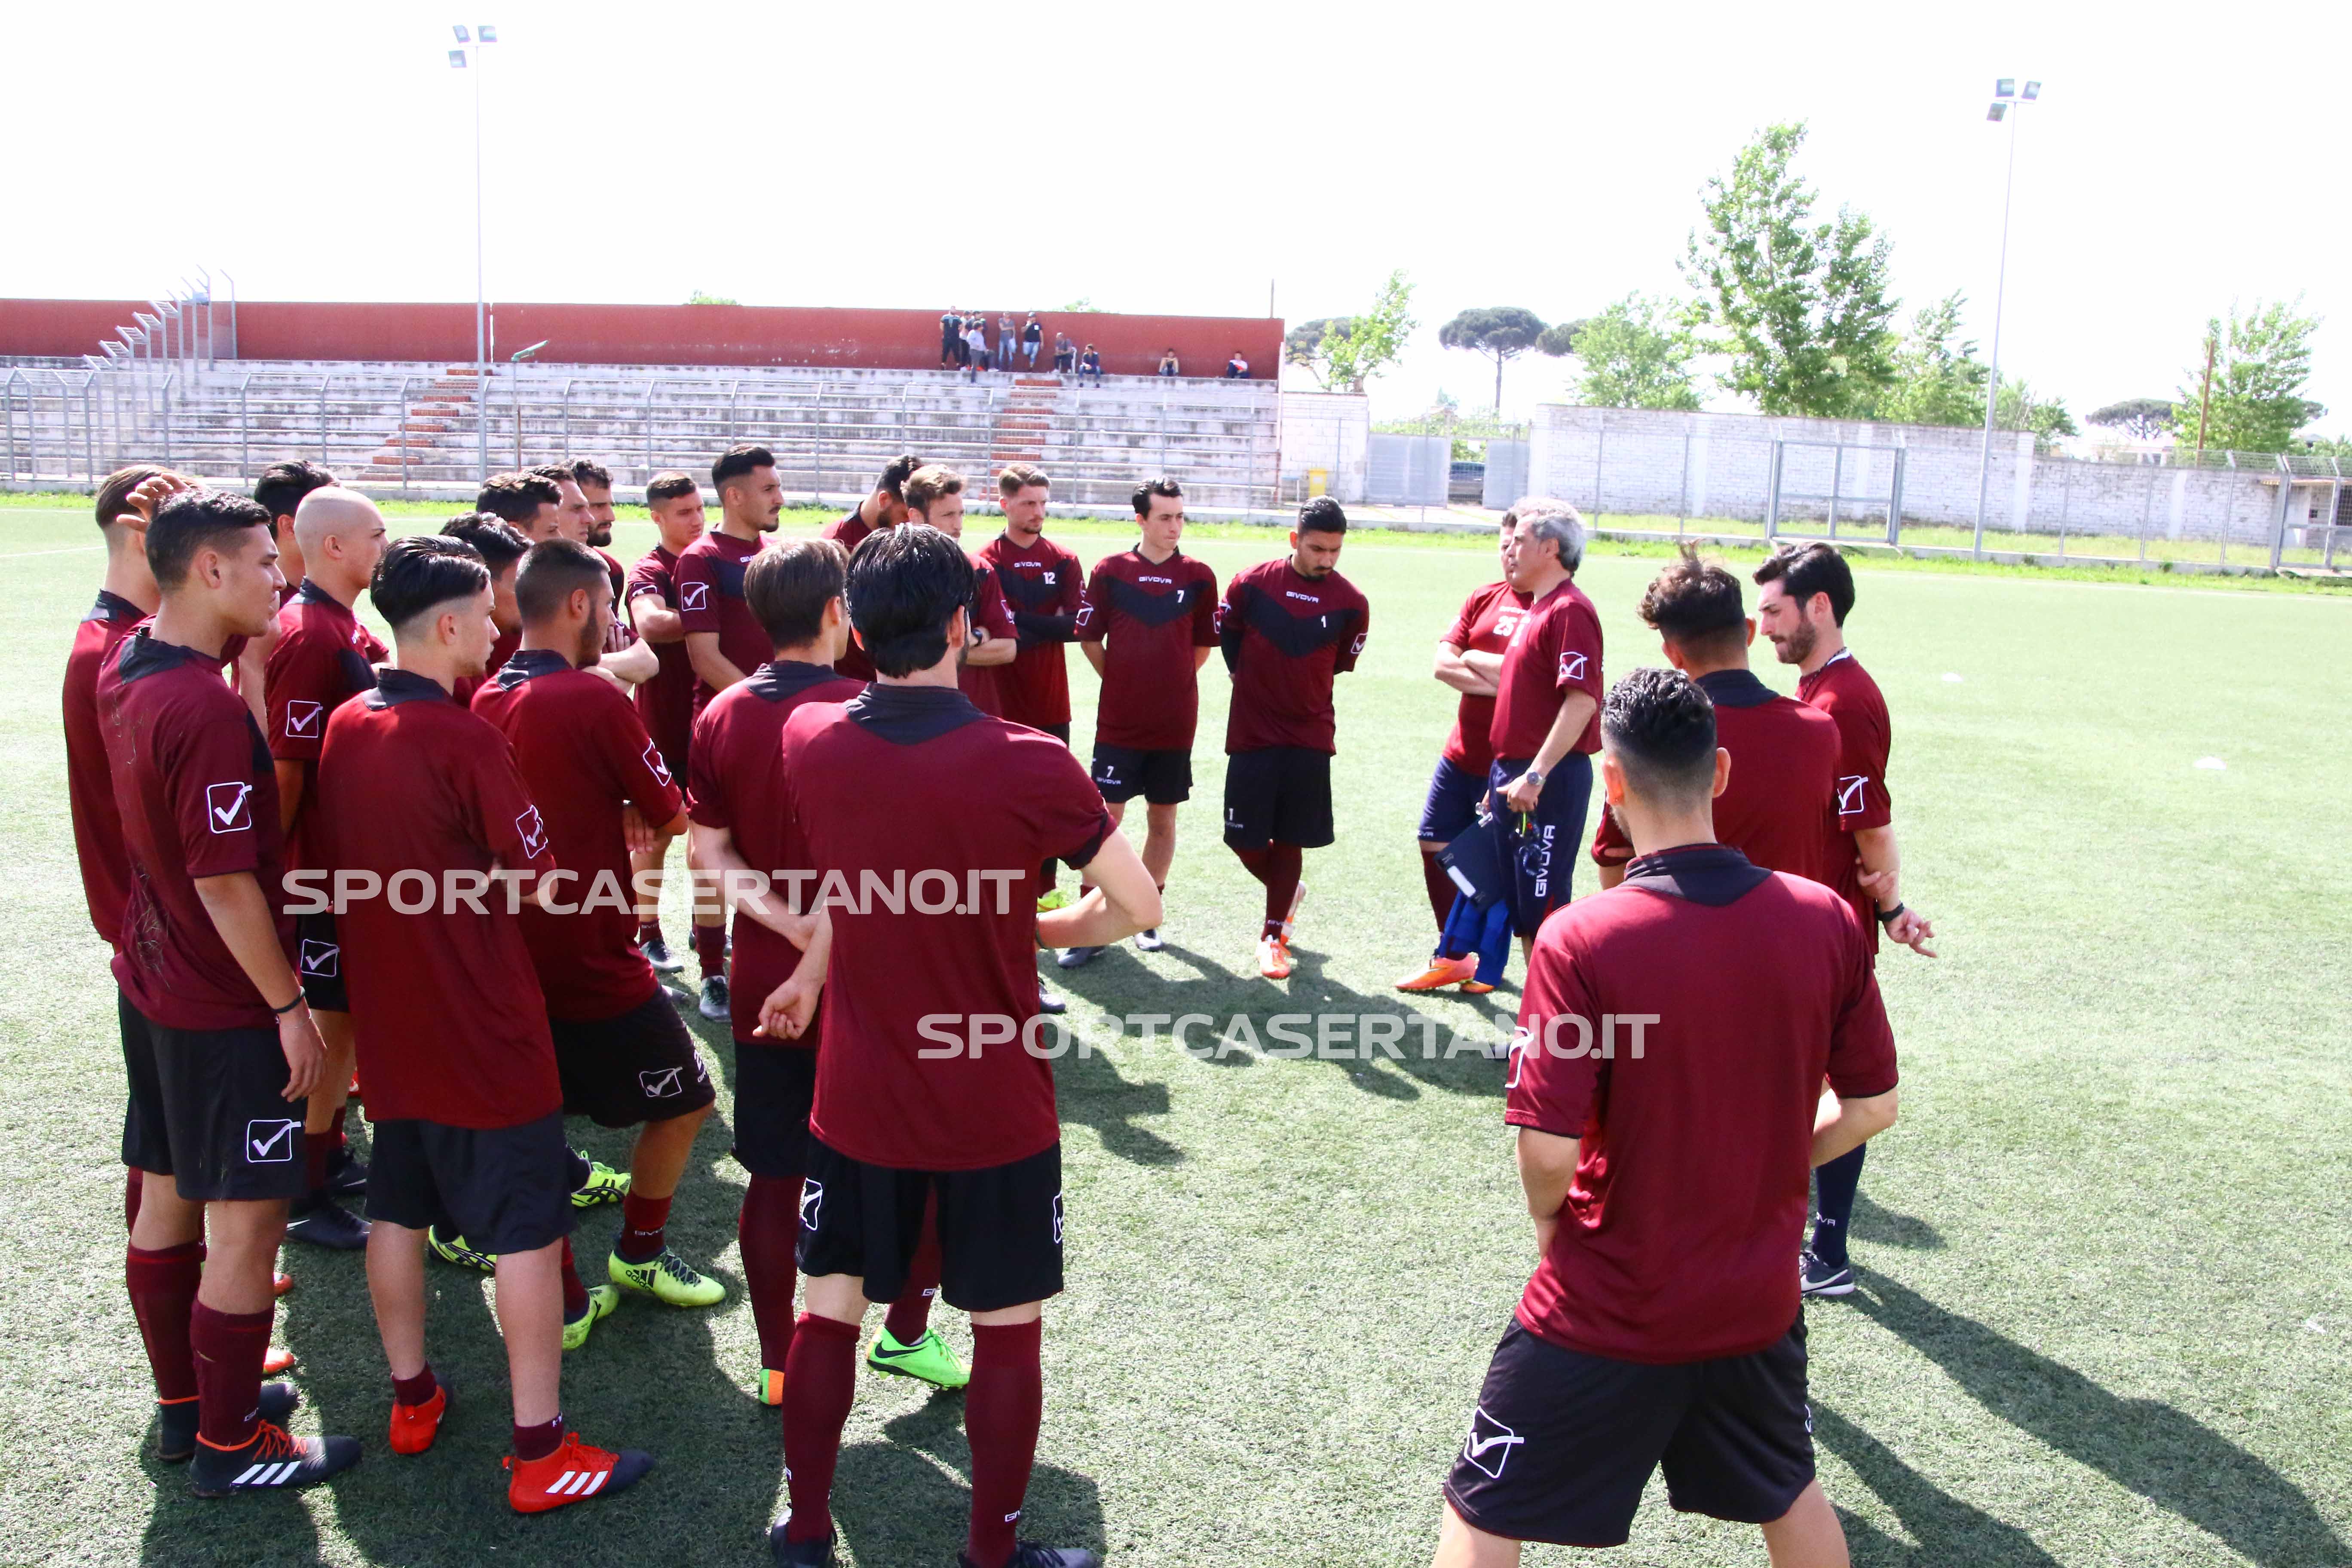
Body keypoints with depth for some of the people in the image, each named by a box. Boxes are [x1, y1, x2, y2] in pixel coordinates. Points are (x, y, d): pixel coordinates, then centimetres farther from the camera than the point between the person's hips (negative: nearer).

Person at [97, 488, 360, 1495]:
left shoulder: (123, 667, 1)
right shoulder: (209, 708, -25)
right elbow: (226, 884, -24)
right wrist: (288, 1006, -16)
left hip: (151, 984, 9)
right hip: (225, 1007, -9)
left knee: (167, 1198, 18)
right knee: (246, 1221, 3)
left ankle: (184, 1405, 34)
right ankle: (229, 1445, 15)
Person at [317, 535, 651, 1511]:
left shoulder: (345, 728, 2)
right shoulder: (464, 738, -19)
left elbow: (355, 859, 13)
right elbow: (536, 881, -16)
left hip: (385, 1018, 8)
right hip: (482, 1028, -8)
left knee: (398, 1210, 19)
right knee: (528, 1229, 1)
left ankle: (412, 1399, 35)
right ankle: (540, 1452, 6)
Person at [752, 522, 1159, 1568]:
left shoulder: (807, 741, -8)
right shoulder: (1027, 764, -20)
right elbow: (1139, 909, -13)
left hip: (857, 1100, 4)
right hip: (996, 1109, -3)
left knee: (828, 1311, 18)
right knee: (1006, 1329, 13)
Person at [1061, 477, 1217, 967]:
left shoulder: (1199, 577, 1)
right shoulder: (1110, 571, -2)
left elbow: (1202, 647, 11)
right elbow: (1089, 640, 5)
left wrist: (1170, 683, 11)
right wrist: (1124, 682, 9)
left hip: (1175, 724, 2)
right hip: (1118, 723, -2)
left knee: (1162, 819, 9)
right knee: (1106, 819, -3)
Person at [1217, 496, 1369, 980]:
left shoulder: (1350, 603, -6)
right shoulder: (1251, 584, -8)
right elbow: (1227, 639, 7)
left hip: (1310, 737, 0)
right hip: (1251, 734, 0)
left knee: (1289, 840, 6)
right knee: (1244, 838, 3)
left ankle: (1274, 935, 21)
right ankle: (1287, 892, 33)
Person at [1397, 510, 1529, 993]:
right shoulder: (1484, 599, 8)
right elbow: (1443, 664, 0)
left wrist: (1474, 658, -11)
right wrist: (1500, 680, -14)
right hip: (1463, 752, 7)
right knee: (1437, 846, 11)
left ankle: (1487, 964, 21)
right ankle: (1453, 957, 25)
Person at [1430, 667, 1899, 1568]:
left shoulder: (1579, 939, -23)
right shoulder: (1823, 919, -10)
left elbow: (1548, 1153, -23)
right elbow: (1872, 1106, 0)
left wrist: (1552, 1226, -1)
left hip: (1607, 1312, -4)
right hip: (1760, 1301, 5)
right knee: (1788, 1494, 31)